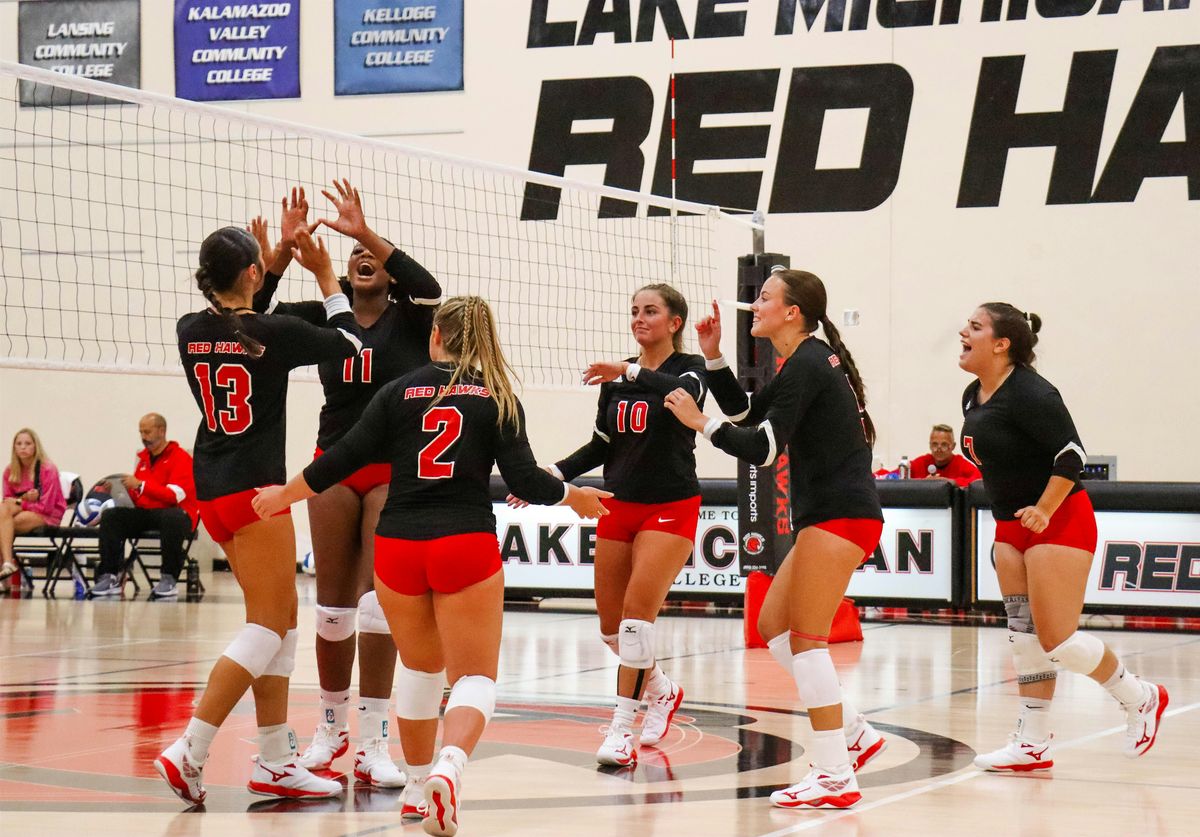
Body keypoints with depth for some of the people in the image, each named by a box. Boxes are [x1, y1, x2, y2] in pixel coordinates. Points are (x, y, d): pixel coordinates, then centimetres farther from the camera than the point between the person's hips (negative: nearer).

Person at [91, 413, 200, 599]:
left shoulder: (181, 457, -4)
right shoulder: (143, 458, 17)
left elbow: (175, 495, -17)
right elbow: (137, 497, 17)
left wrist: (141, 485, -20)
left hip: (173, 512, -6)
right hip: (144, 513, 6)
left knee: (171, 518, -41)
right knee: (110, 516, -16)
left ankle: (169, 579, -29)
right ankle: (109, 577, -22)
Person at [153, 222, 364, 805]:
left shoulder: (191, 331, 3)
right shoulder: (275, 333, -13)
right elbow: (347, 343, 5)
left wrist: (276, 259, 27)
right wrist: (324, 274, 15)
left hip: (213, 490, 8)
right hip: (254, 489, -7)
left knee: (283, 619, 13)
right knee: (267, 625, -4)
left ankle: (276, 762, 12)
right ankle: (188, 752, -14)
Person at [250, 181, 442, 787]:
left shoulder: (409, 320, 0)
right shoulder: (325, 318, 7)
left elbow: (428, 287, -23)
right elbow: (256, 310, -4)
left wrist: (366, 231, -30)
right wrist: (286, 248, -18)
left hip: (396, 473, -3)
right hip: (335, 469, 3)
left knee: (378, 599, -11)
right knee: (333, 604, 7)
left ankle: (372, 743, -10)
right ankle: (332, 725, 23)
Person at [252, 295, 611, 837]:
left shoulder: (398, 392, 5)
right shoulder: (498, 398, 3)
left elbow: (343, 460, 4)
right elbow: (524, 479, -4)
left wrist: (283, 495, 18)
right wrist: (574, 497, 15)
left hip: (398, 546, 2)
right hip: (466, 546, -2)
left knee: (421, 669, 21)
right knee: (475, 676, 1)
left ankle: (418, 786, 27)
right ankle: (449, 767, -27)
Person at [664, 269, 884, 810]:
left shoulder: (806, 365, -14)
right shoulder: (807, 362, 17)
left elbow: (763, 447, -19)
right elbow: (745, 414, 26)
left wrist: (700, 422, -9)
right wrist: (713, 358, 16)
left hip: (839, 516, -10)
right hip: (829, 516, 10)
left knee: (806, 638, -10)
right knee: (772, 624, 13)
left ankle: (834, 776, -9)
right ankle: (854, 734, 16)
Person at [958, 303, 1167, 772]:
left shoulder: (1030, 393, -20)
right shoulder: (973, 396, 7)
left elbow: (1072, 453, -23)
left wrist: (1044, 511, -24)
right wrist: (1010, 513, 17)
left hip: (1057, 523, -9)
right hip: (1011, 527, 9)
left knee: (1057, 638, -9)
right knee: (1025, 636, 7)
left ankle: (1140, 699, 13)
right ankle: (1033, 745, 11)